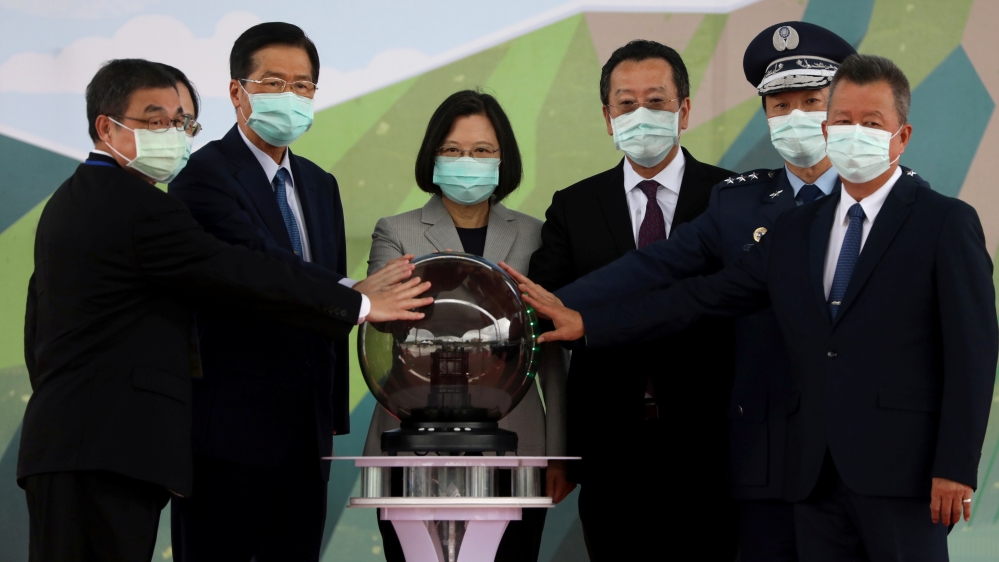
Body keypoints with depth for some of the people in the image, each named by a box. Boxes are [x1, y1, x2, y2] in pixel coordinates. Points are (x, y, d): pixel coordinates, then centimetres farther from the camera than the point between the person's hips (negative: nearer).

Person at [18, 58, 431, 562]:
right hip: (109, 451, -10)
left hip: (61, 442, 10)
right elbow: (244, 276, -13)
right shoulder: (139, 206, -12)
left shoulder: (65, 203, 20)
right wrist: (360, 305, -5)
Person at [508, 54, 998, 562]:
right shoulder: (796, 229, 17)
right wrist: (586, 324, 11)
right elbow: (707, 295, 16)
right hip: (816, 475, 5)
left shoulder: (946, 222, -1)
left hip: (901, 468, -5)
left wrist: (956, 468, -12)